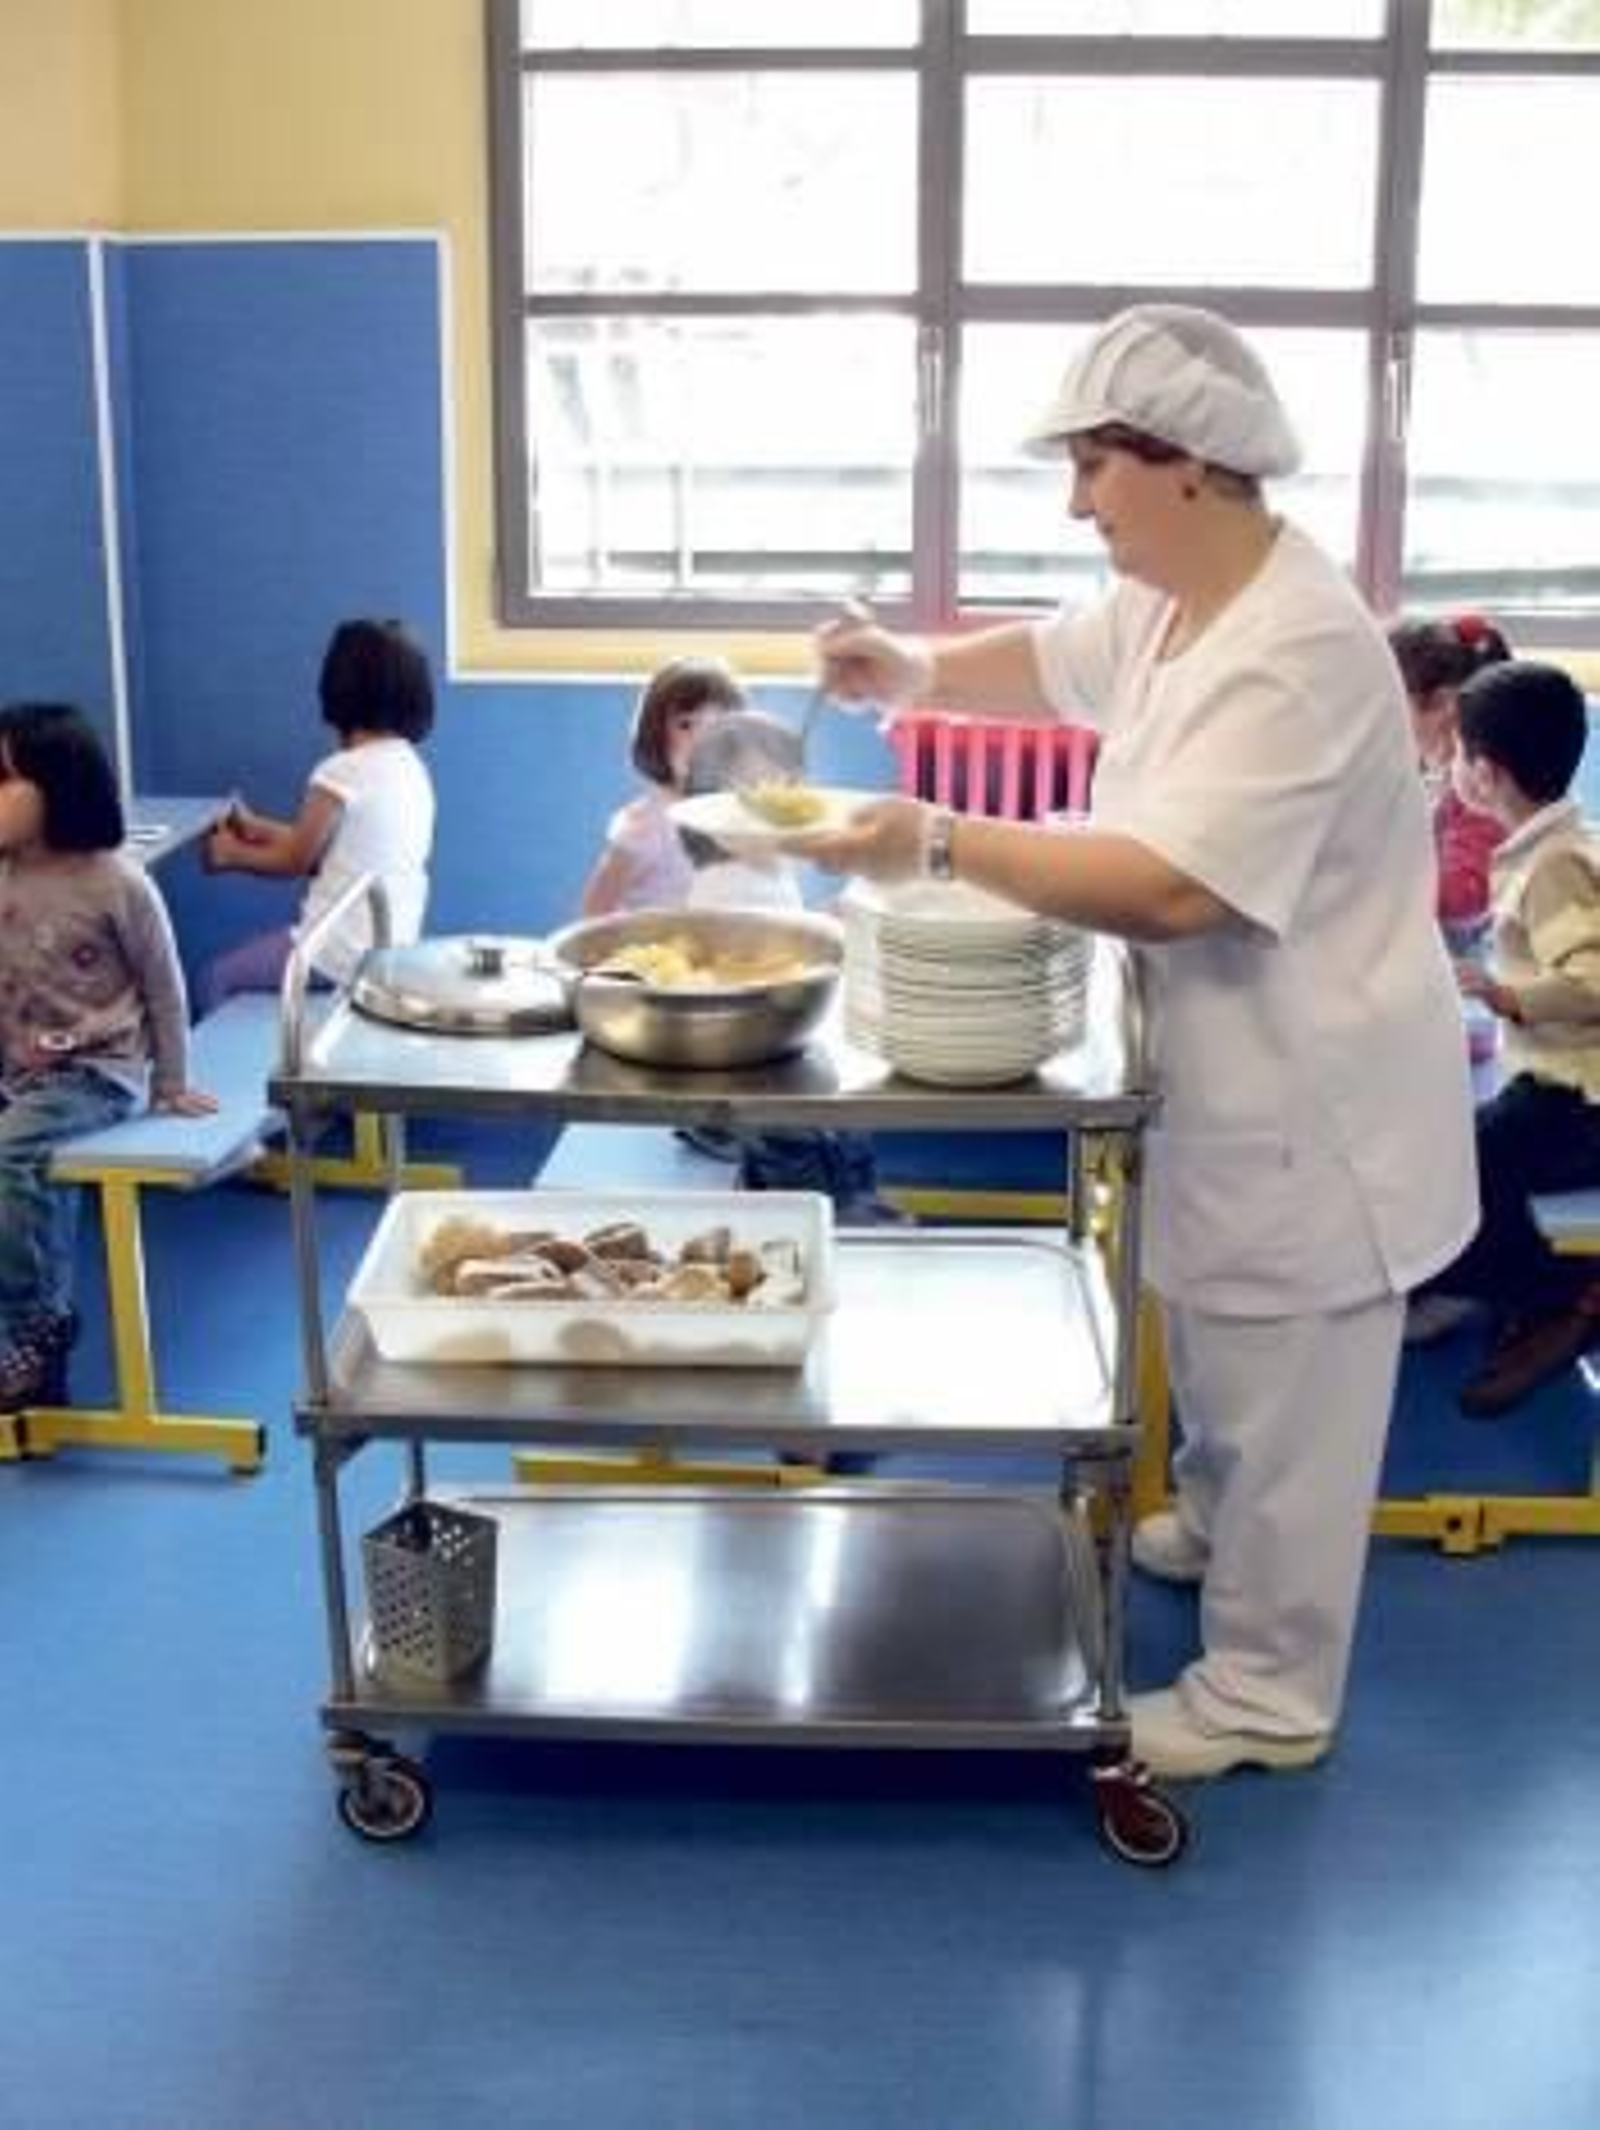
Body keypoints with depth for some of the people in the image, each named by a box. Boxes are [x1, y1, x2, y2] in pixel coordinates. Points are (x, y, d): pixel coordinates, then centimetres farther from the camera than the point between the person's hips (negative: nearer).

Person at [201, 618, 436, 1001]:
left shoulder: (342, 771, -19)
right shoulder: (411, 766, 7)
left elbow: (295, 861, -7)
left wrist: (232, 854, 10)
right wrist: (257, 827, 21)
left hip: (346, 951, -9)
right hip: (393, 944, 9)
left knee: (217, 977, 11)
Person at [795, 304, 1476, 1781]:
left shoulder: (1296, 649, -30)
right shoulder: (1174, 602, 1)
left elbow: (1170, 889, -36)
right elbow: (1055, 662, 19)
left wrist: (942, 843, -32)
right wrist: (919, 674, -1)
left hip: (1307, 1105, -9)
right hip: (1233, 1082, 9)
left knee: (1284, 1406, 6)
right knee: (1220, 1362, 29)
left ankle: (1266, 1696, 23)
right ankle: (1212, 1526, 53)